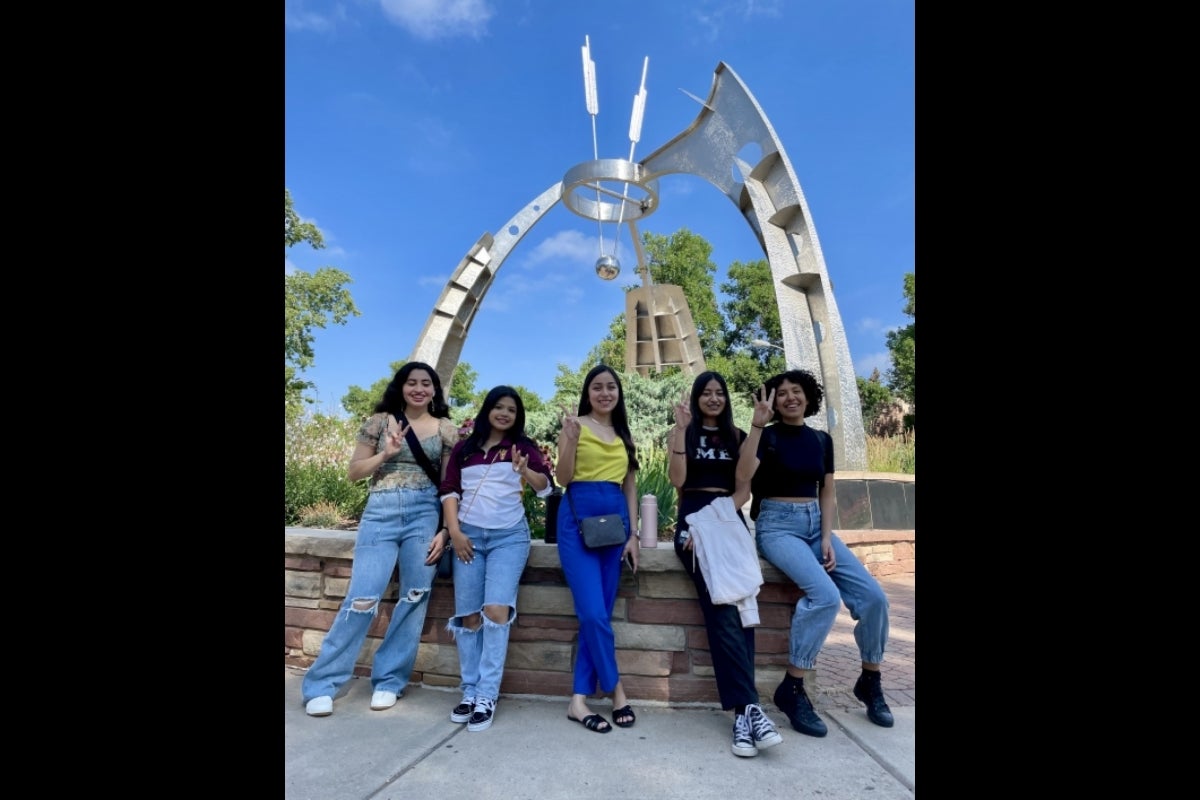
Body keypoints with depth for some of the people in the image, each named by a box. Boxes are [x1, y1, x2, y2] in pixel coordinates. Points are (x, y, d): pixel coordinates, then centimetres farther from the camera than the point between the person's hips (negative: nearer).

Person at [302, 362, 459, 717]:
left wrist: (445, 530, -2)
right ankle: (321, 683, 14)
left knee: (415, 597, 3)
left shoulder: (446, 429, 6)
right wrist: (386, 454, -10)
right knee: (363, 597, -4)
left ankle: (388, 680, 20)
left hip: (425, 513, 1)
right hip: (381, 512, -1)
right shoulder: (379, 421, 6)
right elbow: (354, 472, 8)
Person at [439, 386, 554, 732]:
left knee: (497, 609, -14)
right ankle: (470, 691, 16)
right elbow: (449, 491, 8)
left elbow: (546, 486, -10)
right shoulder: (464, 448, 11)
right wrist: (455, 531, -3)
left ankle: (487, 695, -2)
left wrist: (526, 473, -31)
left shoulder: (523, 446, 3)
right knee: (469, 615, 3)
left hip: (509, 536, -2)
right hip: (469, 535, 2)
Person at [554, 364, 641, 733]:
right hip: (578, 517, -5)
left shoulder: (625, 434, 14)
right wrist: (571, 438, -19)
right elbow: (563, 479, -5)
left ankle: (579, 699, 15)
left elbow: (630, 487, 14)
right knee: (593, 613, -8)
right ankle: (616, 689, 13)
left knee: (600, 613, 5)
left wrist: (633, 534, 7)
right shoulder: (575, 425, 1)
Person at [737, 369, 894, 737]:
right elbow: (743, 475, -24)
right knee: (825, 594, -27)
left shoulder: (822, 439, 10)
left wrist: (827, 538, -2)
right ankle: (791, 689, -11)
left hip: (816, 524, 5)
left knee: (873, 595, -9)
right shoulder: (768, 436, -5)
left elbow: (828, 494, 11)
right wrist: (757, 424, -28)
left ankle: (870, 681, 16)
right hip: (777, 525, -5)